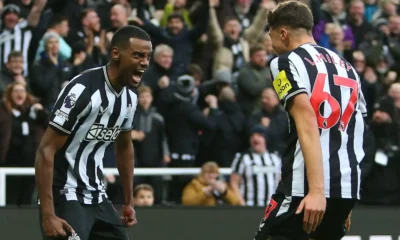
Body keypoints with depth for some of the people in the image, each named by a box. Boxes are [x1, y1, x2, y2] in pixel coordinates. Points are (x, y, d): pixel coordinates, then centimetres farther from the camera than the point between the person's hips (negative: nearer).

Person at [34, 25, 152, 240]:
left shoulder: (130, 97, 5)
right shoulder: (83, 91, -21)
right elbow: (46, 150, -22)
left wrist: (128, 202, 24)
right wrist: (48, 214, -26)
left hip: (97, 198, 9)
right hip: (65, 197, -9)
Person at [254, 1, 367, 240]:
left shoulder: (287, 62, -1)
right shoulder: (347, 67, 20)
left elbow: (307, 122, -15)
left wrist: (316, 190, -23)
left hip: (305, 185, -7)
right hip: (348, 186, 7)